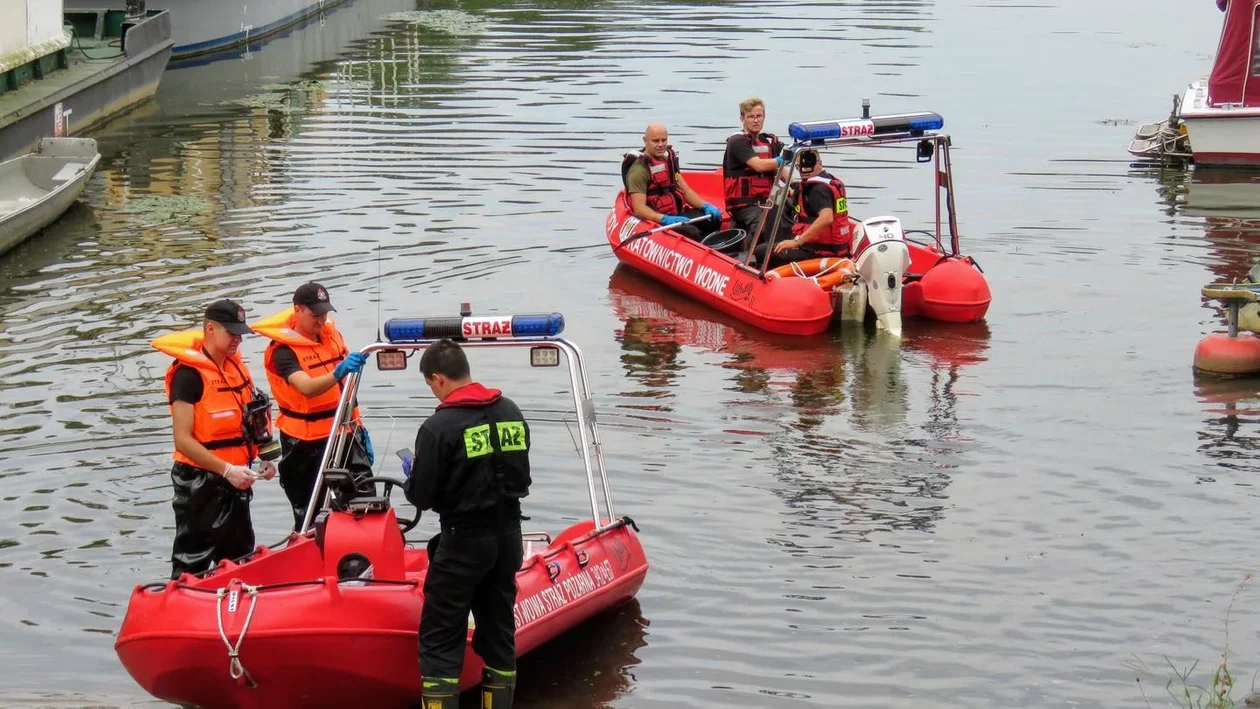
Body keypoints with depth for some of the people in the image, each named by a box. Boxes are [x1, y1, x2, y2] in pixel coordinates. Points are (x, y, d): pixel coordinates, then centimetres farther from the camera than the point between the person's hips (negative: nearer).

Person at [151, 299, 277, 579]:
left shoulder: (237, 366, 9)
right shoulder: (189, 374, -16)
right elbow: (183, 440, -21)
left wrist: (265, 457, 8)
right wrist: (227, 470, -25)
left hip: (235, 480, 8)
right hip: (200, 484, -8)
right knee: (192, 567, -2)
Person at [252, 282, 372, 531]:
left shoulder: (331, 334, 8)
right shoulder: (283, 351, -14)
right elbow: (307, 388, -33)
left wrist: (359, 426, 19)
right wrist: (338, 372, -49)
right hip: (306, 442, -6)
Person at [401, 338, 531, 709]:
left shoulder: (438, 427, -16)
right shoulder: (511, 412, 4)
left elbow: (422, 497, -12)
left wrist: (412, 473, 8)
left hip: (463, 541, -6)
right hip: (508, 537, 6)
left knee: (440, 641, 1)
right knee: (499, 631, 15)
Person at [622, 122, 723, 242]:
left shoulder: (669, 161, 13)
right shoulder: (639, 170, -15)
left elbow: (685, 191, 15)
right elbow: (639, 208, -23)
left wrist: (705, 206, -3)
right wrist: (665, 219, -35)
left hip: (677, 214, 9)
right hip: (655, 219, -9)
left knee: (714, 218, -4)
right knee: (691, 232, -30)